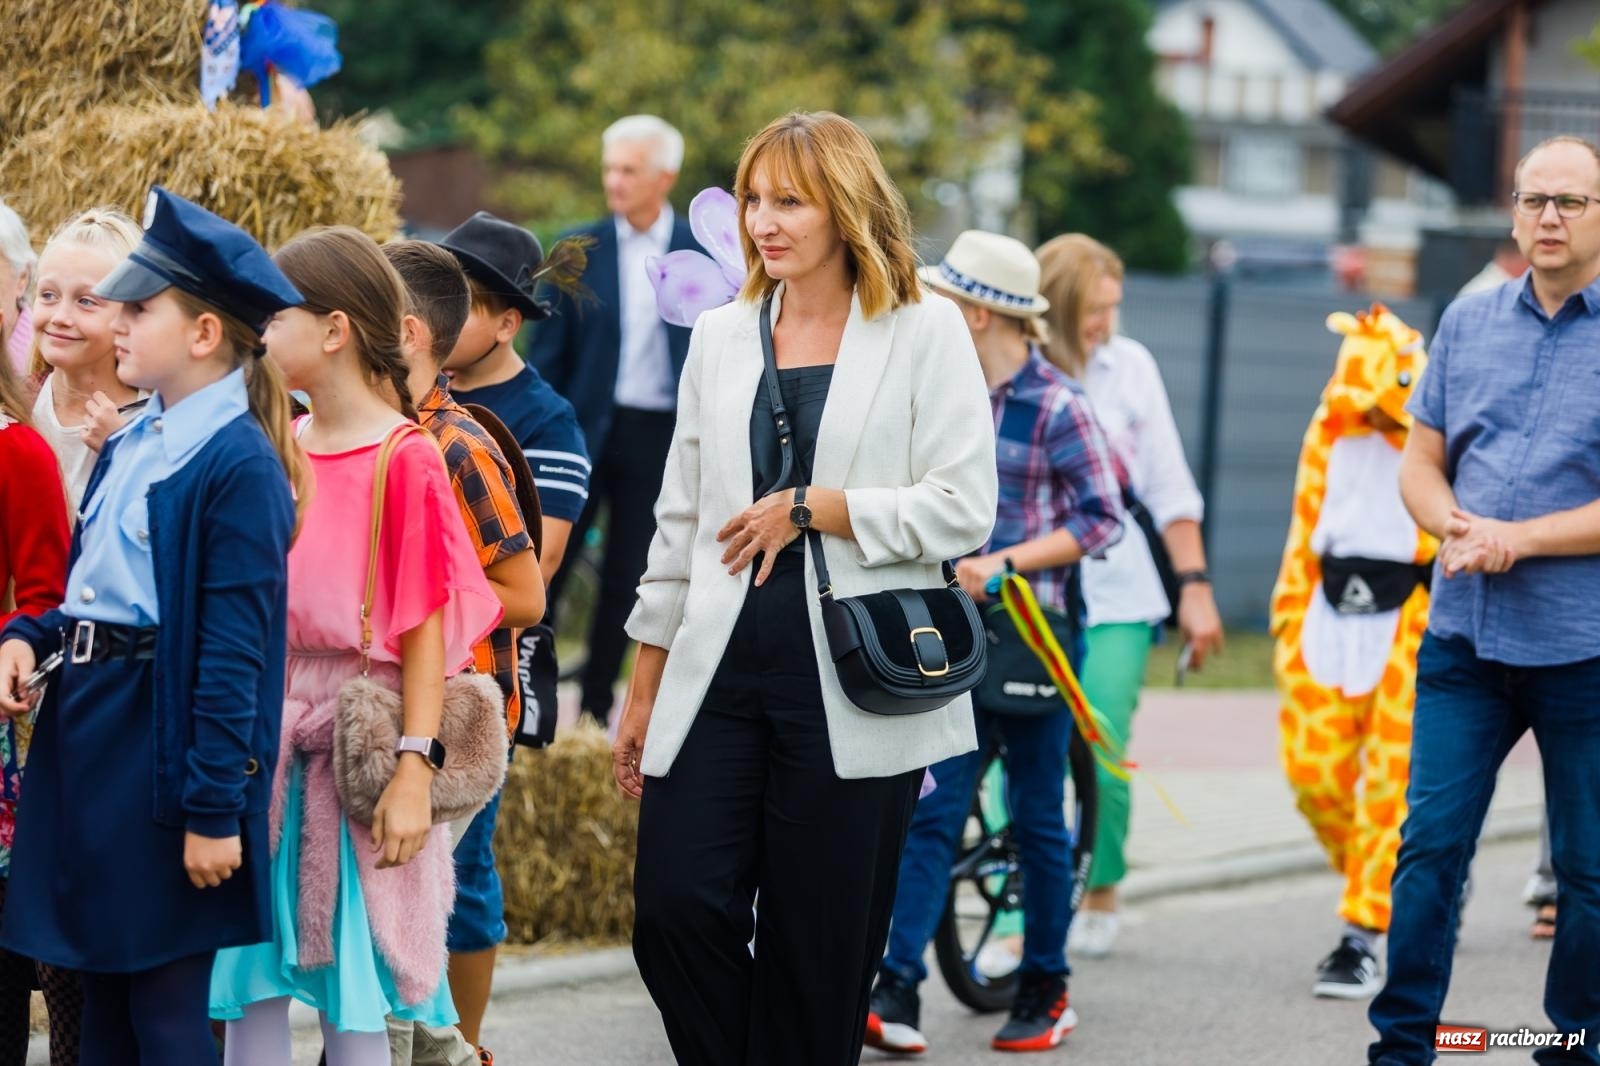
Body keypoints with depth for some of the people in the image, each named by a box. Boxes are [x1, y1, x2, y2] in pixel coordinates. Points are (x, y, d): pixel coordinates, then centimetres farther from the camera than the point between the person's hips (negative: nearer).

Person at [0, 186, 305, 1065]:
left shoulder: (237, 465, -14)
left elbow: (234, 653, -17)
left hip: (161, 736, -9)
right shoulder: (127, 448, 13)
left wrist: (215, 808, -19)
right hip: (85, 722, 9)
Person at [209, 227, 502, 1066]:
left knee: (351, 978, -1)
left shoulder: (405, 460, -9)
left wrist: (414, 769, -15)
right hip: (264, 728, 6)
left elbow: (427, 625, -11)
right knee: (251, 973, 6)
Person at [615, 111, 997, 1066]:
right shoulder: (722, 338, 13)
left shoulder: (924, 331, 0)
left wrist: (811, 507, -11)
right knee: (677, 911, -8)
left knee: (819, 953, 1)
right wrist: (645, 690, 15)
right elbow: (680, 522, 16)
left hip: (850, 690, -4)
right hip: (721, 680, 4)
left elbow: (962, 510, -7)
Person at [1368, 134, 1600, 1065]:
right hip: (1466, 636, 3)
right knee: (1431, 844, 0)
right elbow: (1421, 463, 13)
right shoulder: (1468, 324, 10)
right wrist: (1456, 530, -7)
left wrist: (1517, 539, -16)